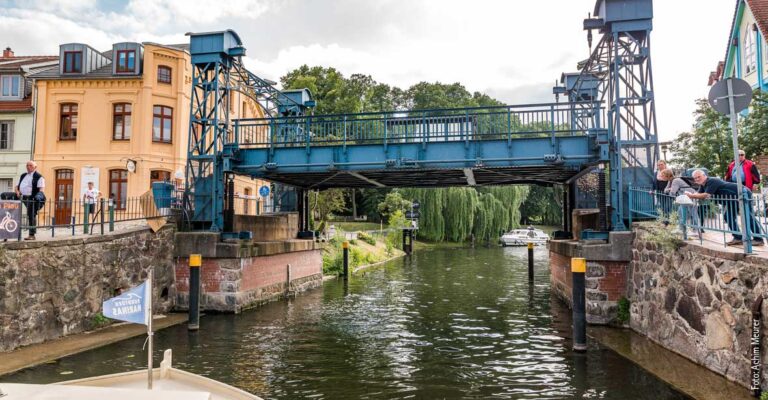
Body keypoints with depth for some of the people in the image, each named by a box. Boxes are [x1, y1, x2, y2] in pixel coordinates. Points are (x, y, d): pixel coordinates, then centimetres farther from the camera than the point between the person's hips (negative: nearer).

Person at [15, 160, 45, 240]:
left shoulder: (38, 177, -2)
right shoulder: (23, 176, 20)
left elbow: (41, 188, -11)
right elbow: (17, 186, 25)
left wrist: (39, 196, -27)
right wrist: (17, 191, 5)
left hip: (32, 199, -6)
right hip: (23, 198, 6)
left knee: (31, 216, -7)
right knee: (30, 216, 3)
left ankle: (31, 235, -5)